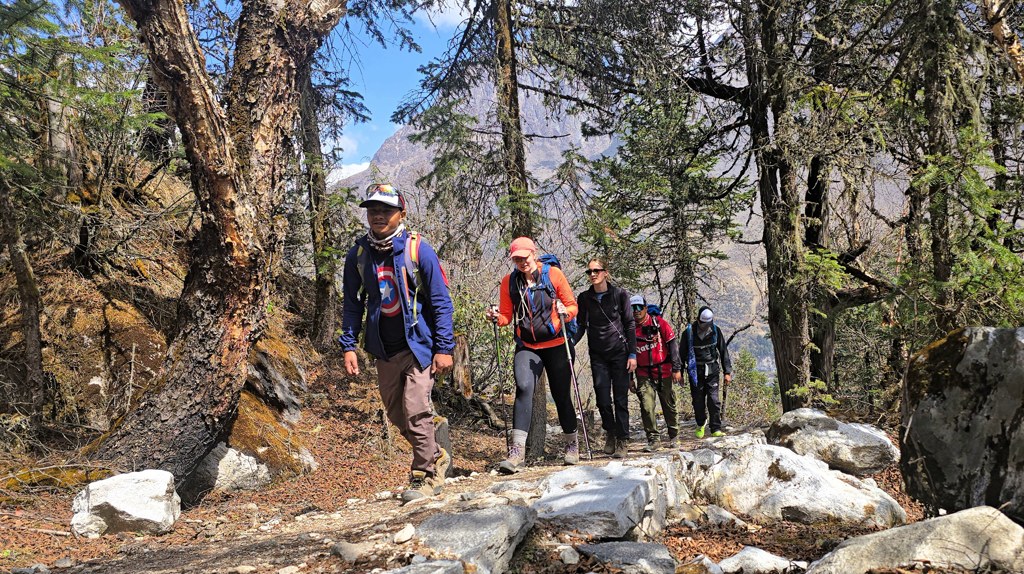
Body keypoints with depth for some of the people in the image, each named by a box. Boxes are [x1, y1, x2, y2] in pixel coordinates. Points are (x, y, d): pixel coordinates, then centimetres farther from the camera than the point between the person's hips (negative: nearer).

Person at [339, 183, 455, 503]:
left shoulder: (418, 250, -11)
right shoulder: (358, 254, 1)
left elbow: (441, 302, -7)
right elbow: (352, 304, 10)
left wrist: (444, 348, -11)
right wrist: (349, 346, 2)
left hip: (419, 345, -5)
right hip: (384, 350, 5)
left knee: (415, 411, -9)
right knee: (396, 414, 13)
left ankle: (426, 476, 9)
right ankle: (437, 457, 35)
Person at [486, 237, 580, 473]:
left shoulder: (553, 274, -3)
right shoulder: (509, 281, 3)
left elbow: (573, 305, 1)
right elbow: (507, 317, 6)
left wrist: (565, 312, -20)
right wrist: (497, 317, -16)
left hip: (555, 345, -1)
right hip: (527, 347, 1)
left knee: (561, 395, 8)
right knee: (523, 388, -22)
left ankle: (572, 443, 30)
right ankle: (517, 450, -24)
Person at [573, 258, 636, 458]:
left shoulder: (619, 294, -2)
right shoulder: (584, 298, 4)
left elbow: (629, 325, 0)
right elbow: (581, 327, 7)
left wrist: (632, 354, -5)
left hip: (620, 352, -2)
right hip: (598, 355, 2)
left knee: (620, 398, -3)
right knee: (603, 399, 0)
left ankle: (622, 441, 4)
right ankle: (610, 433, 24)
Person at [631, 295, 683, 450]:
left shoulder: (659, 323, -7)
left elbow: (672, 344, -4)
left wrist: (676, 368, -7)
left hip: (664, 372, -1)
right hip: (644, 375, 1)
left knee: (670, 405, 9)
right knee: (647, 407, -11)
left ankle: (674, 436, 26)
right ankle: (653, 439, 0)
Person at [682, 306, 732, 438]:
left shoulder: (715, 331, -1)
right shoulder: (689, 332, -6)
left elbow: (723, 351, 7)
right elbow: (682, 353, 2)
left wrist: (727, 372, 4)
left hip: (712, 371, 1)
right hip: (695, 372, -1)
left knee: (714, 400, -7)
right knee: (698, 401, 4)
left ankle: (716, 429, 1)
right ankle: (701, 425, 27)